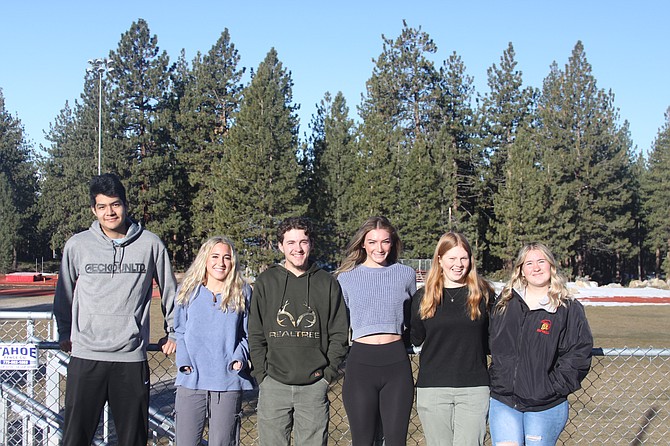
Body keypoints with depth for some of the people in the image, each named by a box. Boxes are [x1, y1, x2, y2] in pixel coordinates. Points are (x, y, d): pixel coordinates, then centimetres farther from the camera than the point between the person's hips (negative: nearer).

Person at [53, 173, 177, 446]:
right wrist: (65, 334, 19)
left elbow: (169, 291, 14)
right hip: (85, 356, 1)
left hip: (132, 358, 0)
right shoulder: (77, 245, 4)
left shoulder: (150, 244, 1)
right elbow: (63, 295, 18)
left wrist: (173, 332, 16)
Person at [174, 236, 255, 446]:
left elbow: (247, 334, 9)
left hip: (229, 382, -1)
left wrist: (240, 358, -9)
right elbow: (180, 331, 11)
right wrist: (183, 361, -4)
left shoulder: (243, 293, 6)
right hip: (191, 380, 1)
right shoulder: (188, 291, 8)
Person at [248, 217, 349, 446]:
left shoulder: (327, 283, 5)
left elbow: (339, 333, 6)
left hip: (315, 385, 0)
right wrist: (262, 373, -2)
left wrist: (329, 372, -2)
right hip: (273, 384, 0)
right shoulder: (266, 282, 5)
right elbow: (255, 335, 5)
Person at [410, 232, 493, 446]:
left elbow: (493, 340, 10)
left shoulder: (484, 294, 4)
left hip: (474, 389, -1)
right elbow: (415, 339, 12)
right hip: (432, 388, 1)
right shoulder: (423, 297, 6)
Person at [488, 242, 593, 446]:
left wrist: (552, 389, -10)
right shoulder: (505, 303, 8)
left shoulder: (569, 309, -2)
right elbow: (491, 344, 18)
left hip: (546, 407, -2)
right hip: (503, 403, 2)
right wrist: (496, 380, 9)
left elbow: (578, 356, -6)